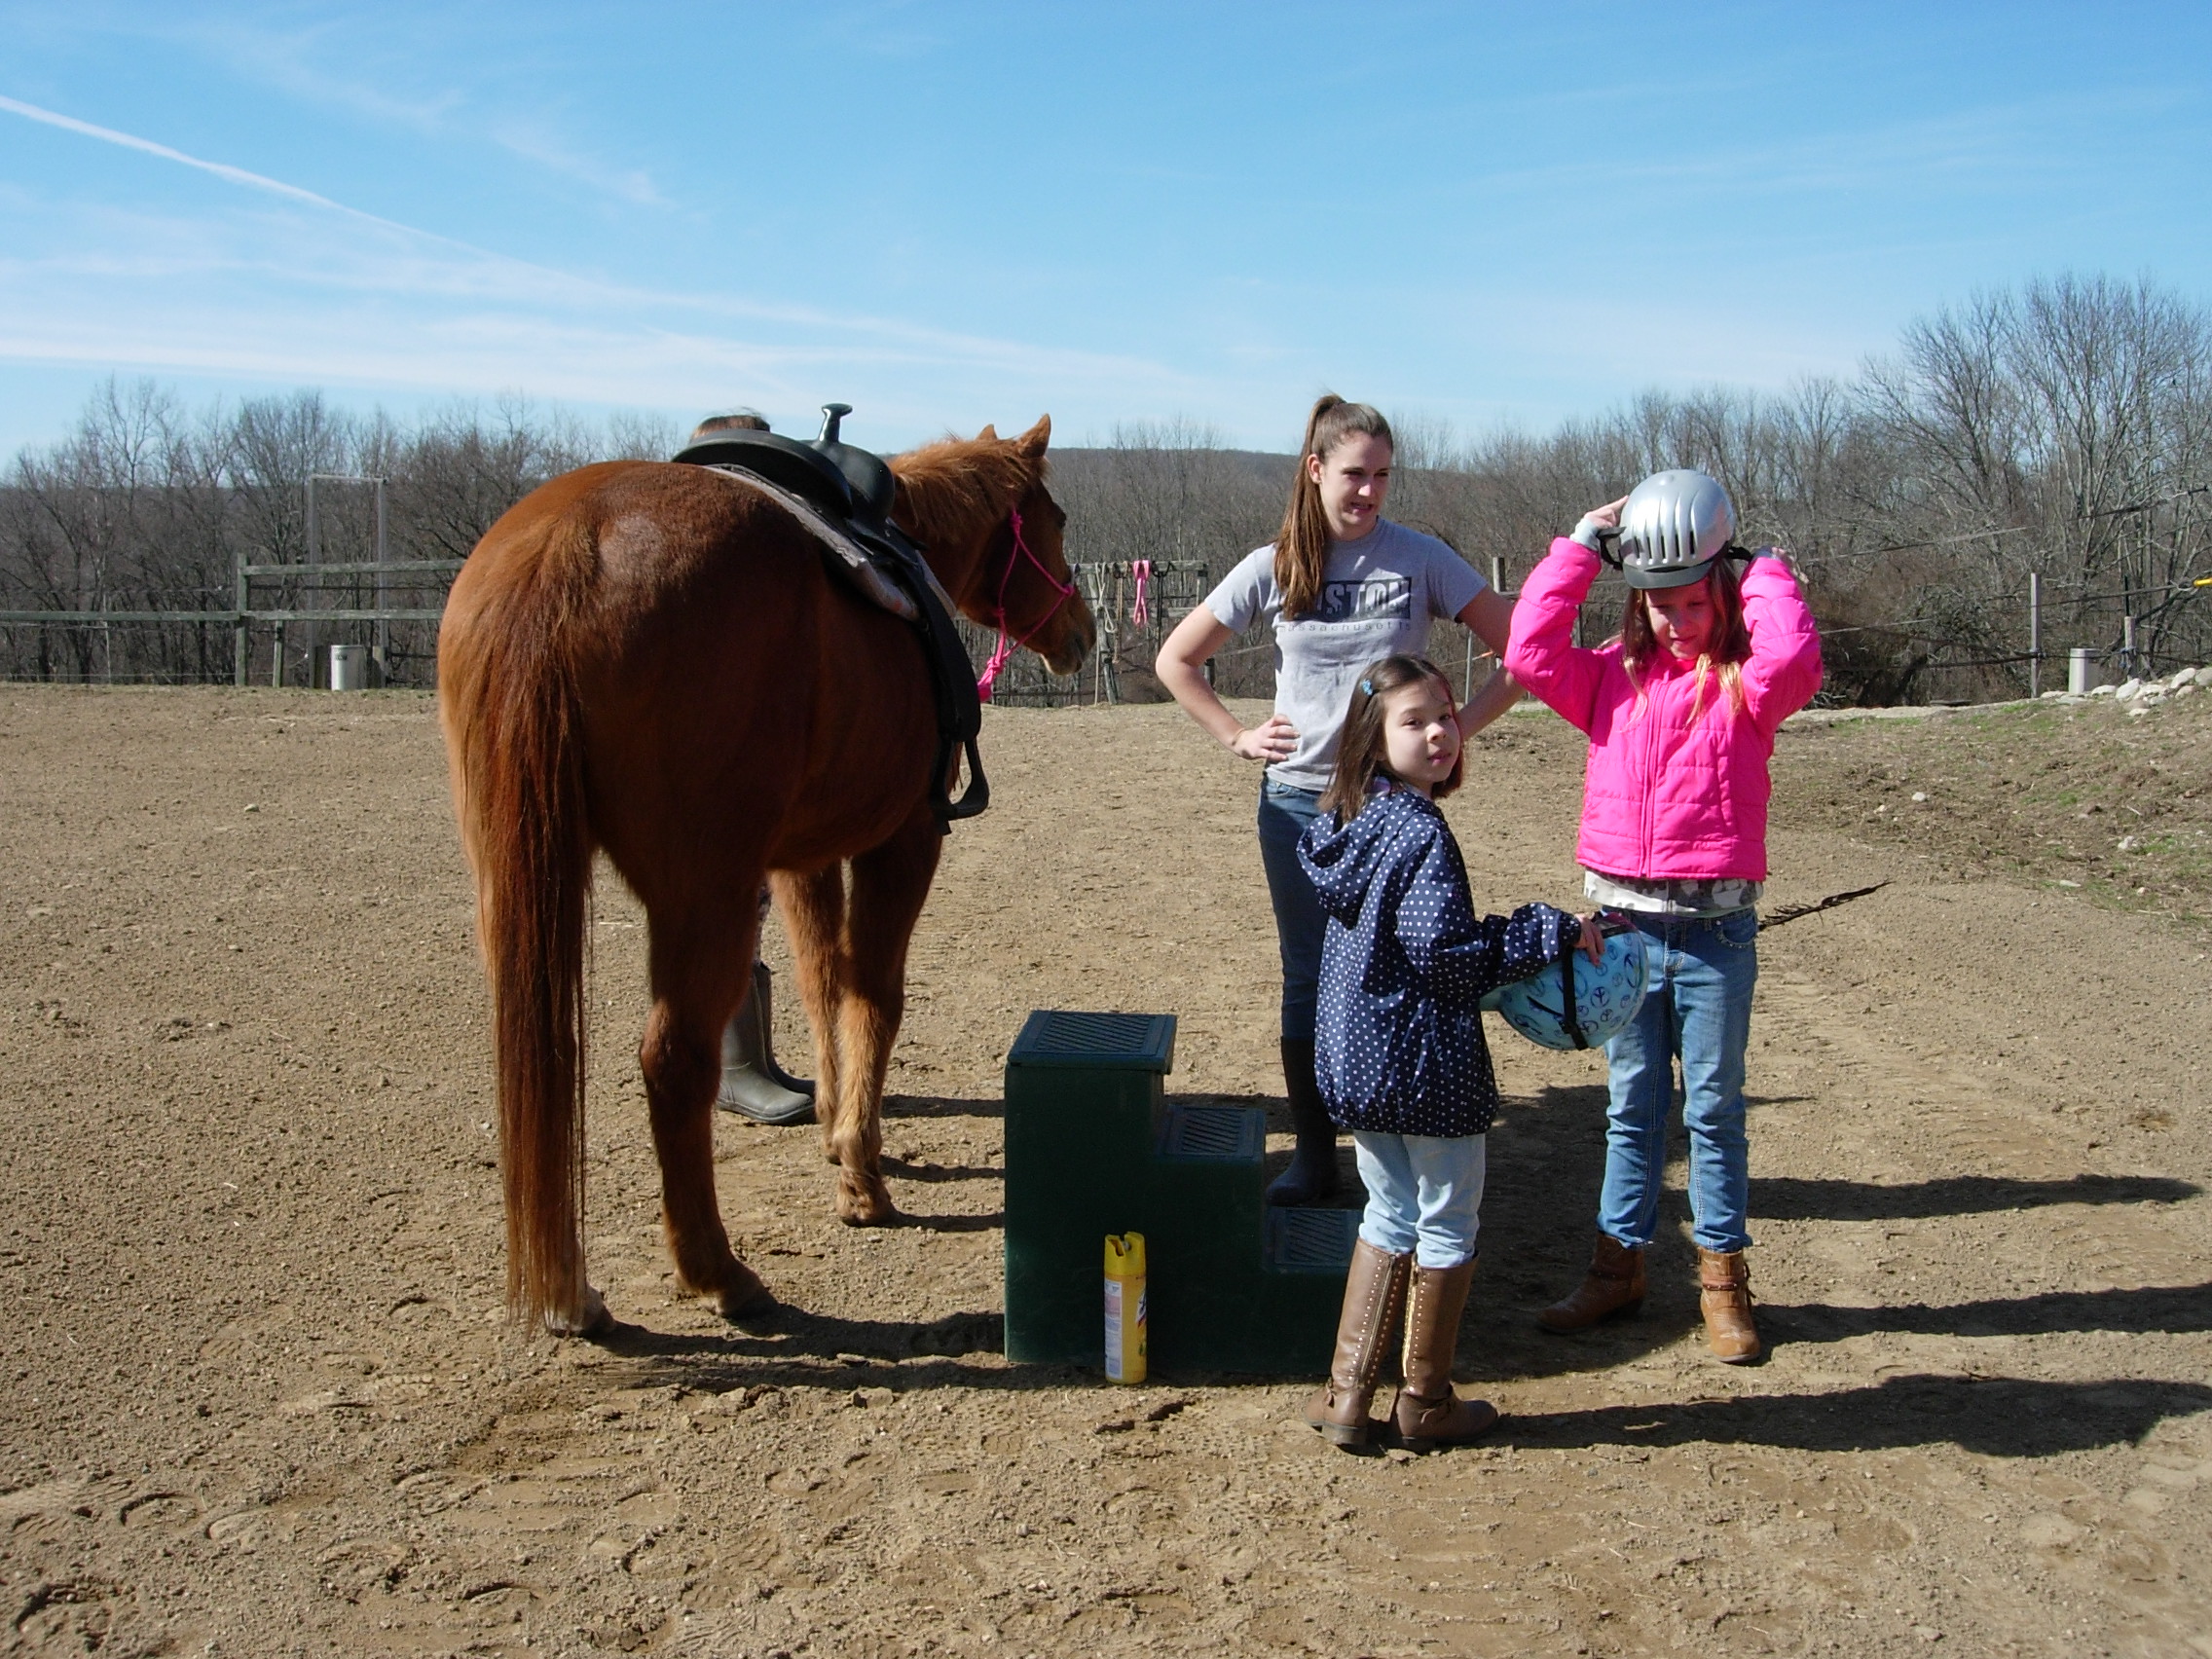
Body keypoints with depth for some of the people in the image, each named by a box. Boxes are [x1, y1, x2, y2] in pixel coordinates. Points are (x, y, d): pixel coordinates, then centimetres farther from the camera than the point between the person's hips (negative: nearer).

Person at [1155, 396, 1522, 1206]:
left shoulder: (1420, 559, -4)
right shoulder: (1272, 569, 0)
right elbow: (1175, 661, 9)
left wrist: (1457, 728, -9)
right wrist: (1237, 737, 2)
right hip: (1298, 801, 2)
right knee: (1308, 981, 9)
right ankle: (1313, 1156, 22)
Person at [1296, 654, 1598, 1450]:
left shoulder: (1351, 821, 6)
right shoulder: (1421, 832, -20)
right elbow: (1442, 952, -24)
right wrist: (1550, 932, -16)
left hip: (1358, 1057, 8)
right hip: (1426, 1061, -8)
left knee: (1388, 1217, 21)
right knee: (1447, 1226, 10)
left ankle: (1347, 1393, 23)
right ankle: (1425, 1404, 23)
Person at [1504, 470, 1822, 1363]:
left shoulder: (1745, 682, -2)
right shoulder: (1611, 676, 5)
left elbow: (1793, 660, -24)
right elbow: (1529, 651, -7)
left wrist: (1764, 573, -8)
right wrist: (1579, 545, -4)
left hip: (1716, 926, -2)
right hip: (1622, 920, 3)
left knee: (1714, 1106, 8)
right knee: (1632, 1104, 14)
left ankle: (1723, 1276, 20)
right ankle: (1618, 1265, 24)